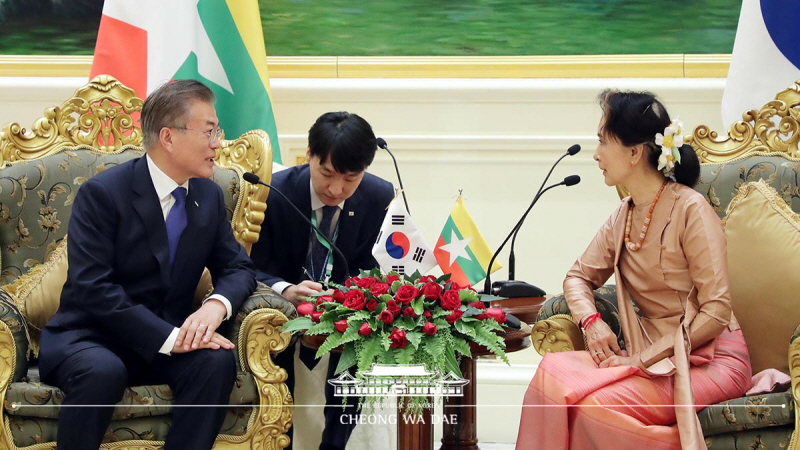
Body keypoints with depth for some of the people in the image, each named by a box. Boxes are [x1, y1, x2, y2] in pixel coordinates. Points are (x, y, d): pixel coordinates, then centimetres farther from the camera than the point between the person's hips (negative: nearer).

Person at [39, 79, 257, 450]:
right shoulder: (102, 193, -14)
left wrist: (216, 305, -18)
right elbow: (92, 288, -22)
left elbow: (238, 267, 7)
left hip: (168, 338, 5)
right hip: (89, 337, -5)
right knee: (102, 371, -37)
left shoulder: (209, 196, 5)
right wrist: (168, 337, -30)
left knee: (217, 361, -26)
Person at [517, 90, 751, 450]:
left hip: (709, 359, -6)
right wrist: (591, 321, -5)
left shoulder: (690, 210, -12)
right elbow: (579, 277, 18)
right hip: (651, 357, 6)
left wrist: (643, 359, -17)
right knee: (553, 370, -21)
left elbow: (716, 311, -15)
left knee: (599, 405, -30)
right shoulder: (622, 217, 10)